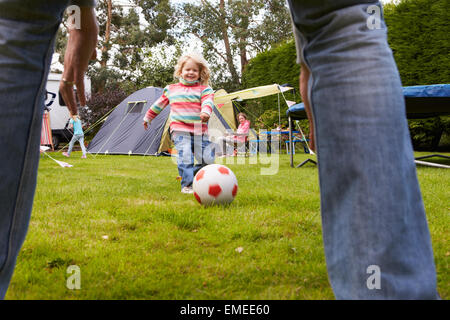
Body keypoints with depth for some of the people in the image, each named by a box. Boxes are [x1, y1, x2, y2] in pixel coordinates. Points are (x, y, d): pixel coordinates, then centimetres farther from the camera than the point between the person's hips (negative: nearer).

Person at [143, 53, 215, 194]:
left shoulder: (204, 89, 6)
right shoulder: (171, 89, 14)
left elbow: (208, 101, -14)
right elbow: (159, 104, 27)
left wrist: (206, 111, -37)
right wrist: (148, 117, 34)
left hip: (200, 131, 1)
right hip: (180, 130, 0)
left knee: (207, 160, -3)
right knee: (185, 156, -19)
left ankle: (190, 174, 22)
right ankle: (187, 185, -11)